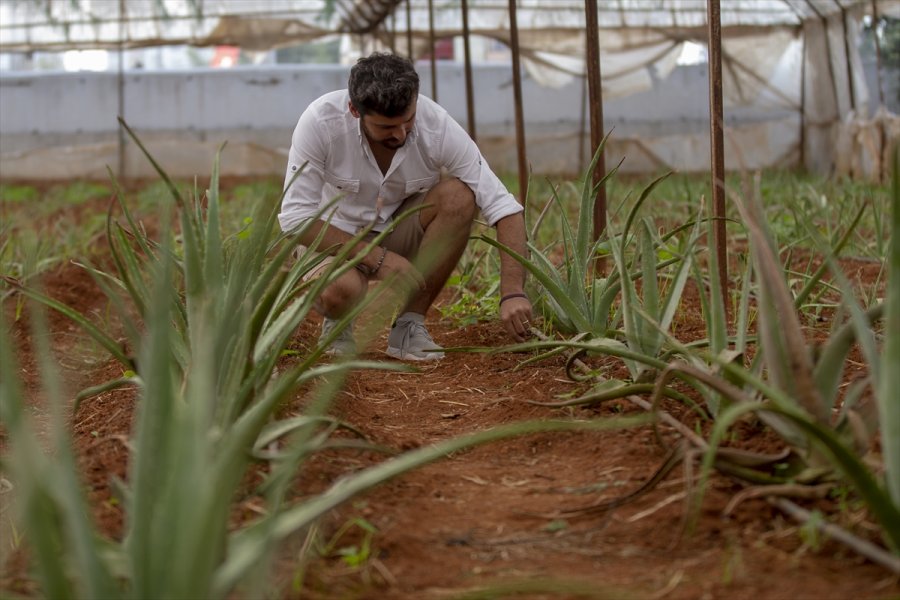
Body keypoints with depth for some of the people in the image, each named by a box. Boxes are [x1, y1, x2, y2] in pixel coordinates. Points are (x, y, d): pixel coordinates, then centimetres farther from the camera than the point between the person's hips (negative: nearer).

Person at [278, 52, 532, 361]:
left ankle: (409, 326, -14)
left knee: (458, 196, -28)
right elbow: (294, 217, -24)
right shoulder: (320, 121, -28)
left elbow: (504, 208, -25)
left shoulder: (437, 125, -25)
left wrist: (513, 293, -36)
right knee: (338, 291, -37)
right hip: (339, 238, -3)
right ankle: (340, 319, 3)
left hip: (402, 231, 3)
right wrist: (376, 258, -30)